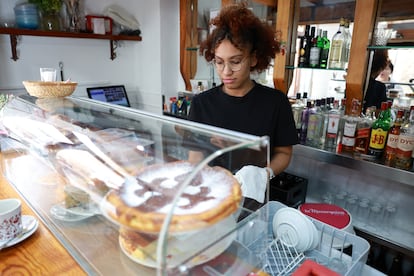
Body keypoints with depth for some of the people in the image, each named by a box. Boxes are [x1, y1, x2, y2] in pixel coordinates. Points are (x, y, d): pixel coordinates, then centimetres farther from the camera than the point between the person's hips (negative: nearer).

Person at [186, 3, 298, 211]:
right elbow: (196, 154, -2)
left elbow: (283, 152, 1)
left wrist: (266, 172, -18)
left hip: (255, 198, 0)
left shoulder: (275, 101, -7)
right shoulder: (202, 103, -4)